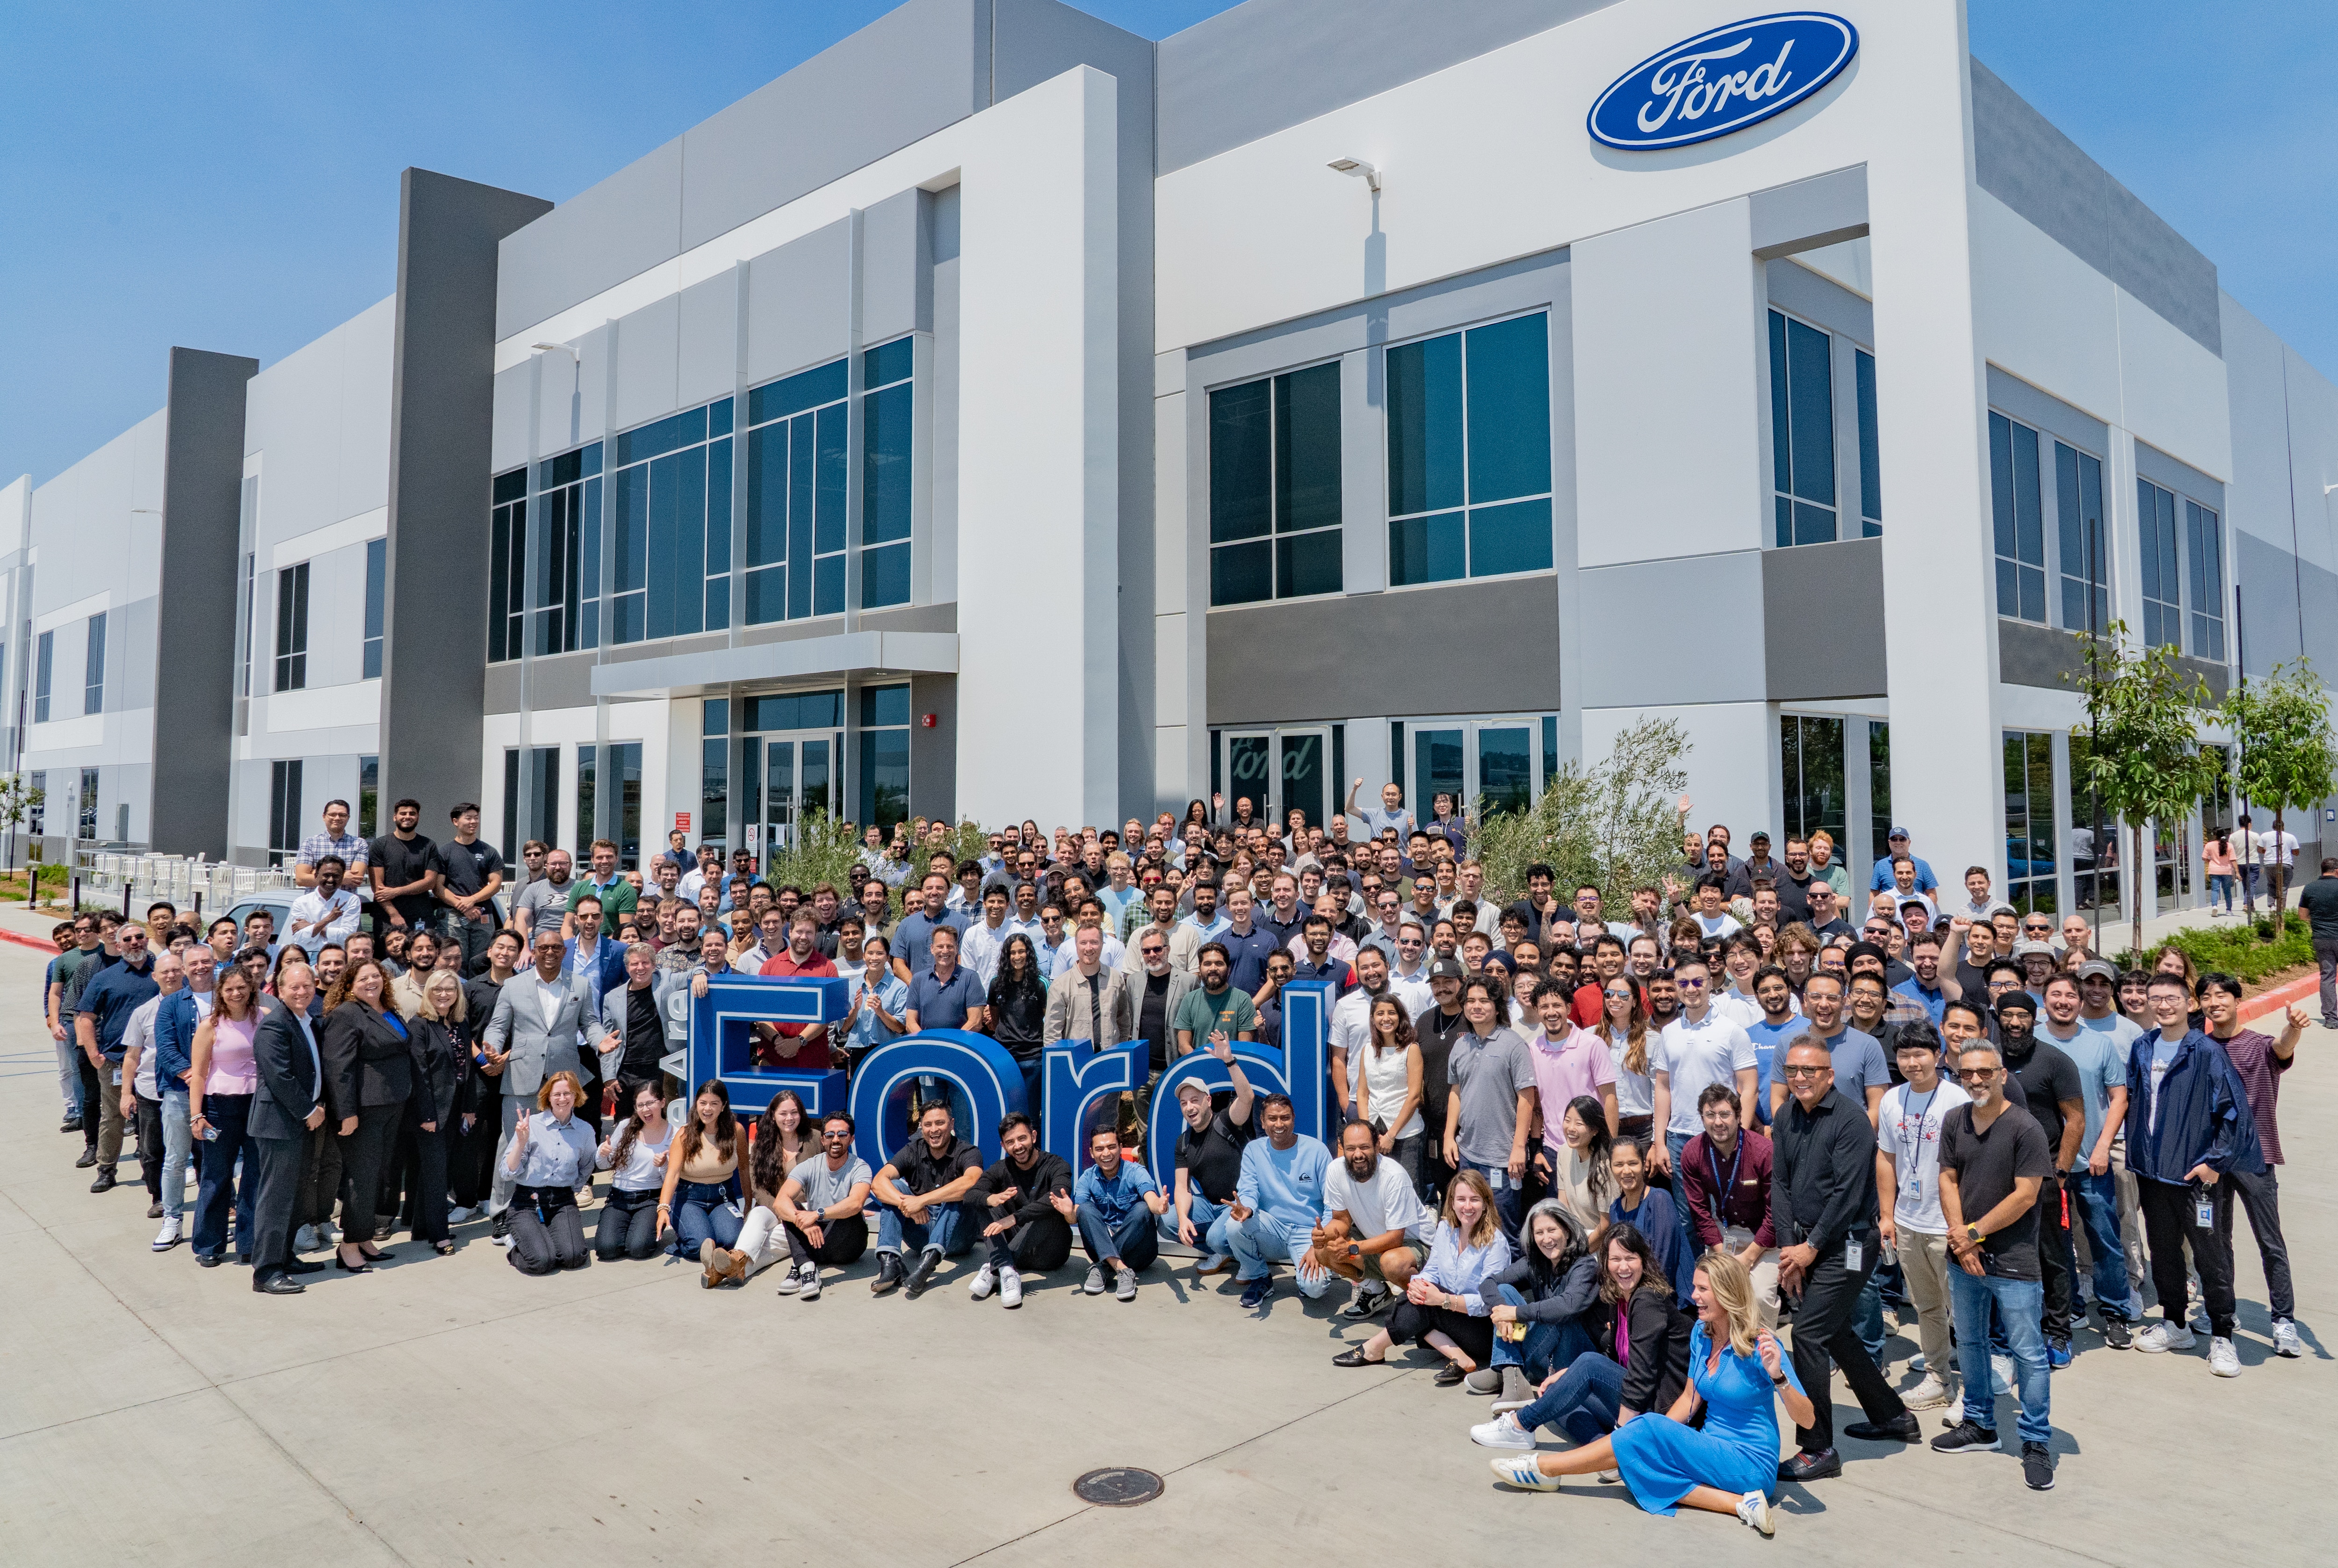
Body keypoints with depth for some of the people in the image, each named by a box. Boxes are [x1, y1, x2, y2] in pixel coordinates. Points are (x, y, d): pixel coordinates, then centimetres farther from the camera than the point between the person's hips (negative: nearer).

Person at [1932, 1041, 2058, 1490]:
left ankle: (2036, 1443, 13)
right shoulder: (1954, 1121, 4)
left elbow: (2025, 1195, -15)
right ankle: (1979, 1425, 33)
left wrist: (1974, 1233, -11)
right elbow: (1948, 1180, 6)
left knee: (2028, 1353, 0)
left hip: (2013, 1262, -6)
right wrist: (1960, 1239, -5)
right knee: (1969, 1343, 17)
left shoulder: (2025, 1128, -13)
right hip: (1964, 1257, 6)